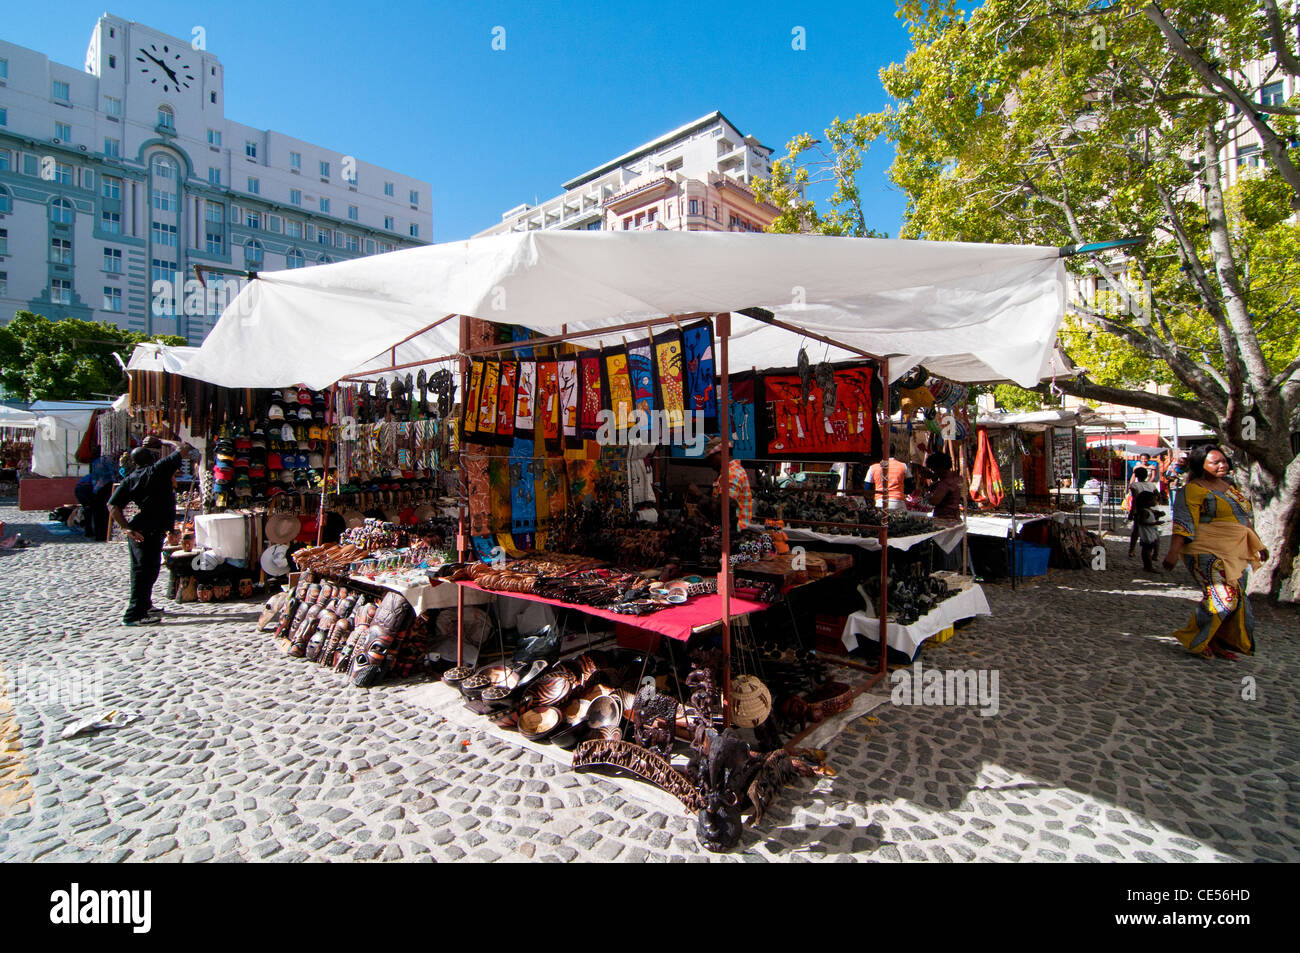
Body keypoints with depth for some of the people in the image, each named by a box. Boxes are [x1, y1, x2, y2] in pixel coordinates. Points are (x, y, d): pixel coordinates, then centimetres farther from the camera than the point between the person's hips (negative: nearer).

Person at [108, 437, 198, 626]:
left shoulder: (129, 479, 9)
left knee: (142, 569, 20)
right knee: (146, 570, -3)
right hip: (150, 532, -8)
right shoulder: (159, 469, -9)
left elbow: (112, 506, 2)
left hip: (137, 531, 8)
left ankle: (145, 606, 36)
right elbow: (182, 450, -2)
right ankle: (134, 615, -1)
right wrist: (162, 441, 11)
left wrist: (127, 528, -2)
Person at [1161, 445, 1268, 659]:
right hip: (1207, 553, -8)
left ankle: (1218, 642, 20)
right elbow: (1183, 523, -16)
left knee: (1236, 599, 8)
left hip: (1235, 554, 9)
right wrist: (1173, 552, -24)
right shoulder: (1193, 490, -8)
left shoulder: (1230, 487, 17)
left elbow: (1246, 519, 28)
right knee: (1222, 597, -15)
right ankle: (1193, 640, 0)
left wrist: (1258, 545, 27)